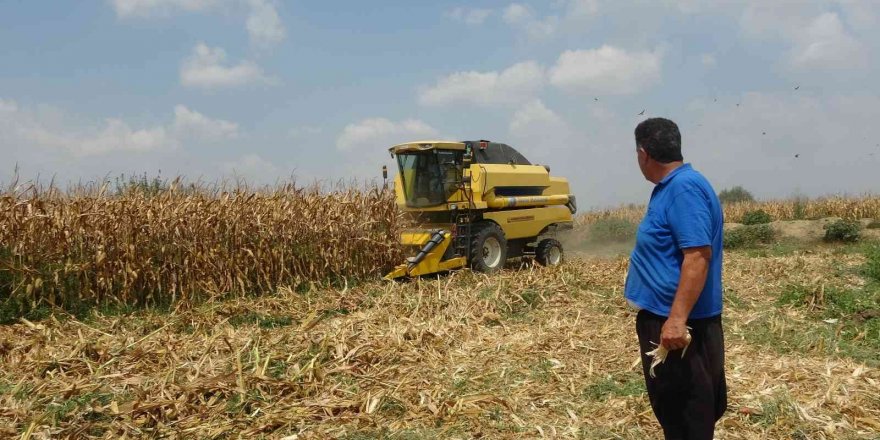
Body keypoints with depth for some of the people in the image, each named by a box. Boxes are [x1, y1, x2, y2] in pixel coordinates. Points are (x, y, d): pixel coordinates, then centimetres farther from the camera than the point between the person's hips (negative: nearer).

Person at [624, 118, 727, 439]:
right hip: (662, 317, 10)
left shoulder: (684, 188, -20)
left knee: (687, 411, 1)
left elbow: (698, 256, -27)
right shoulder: (671, 187, 12)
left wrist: (677, 319, -30)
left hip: (679, 322, -10)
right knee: (669, 404, 19)